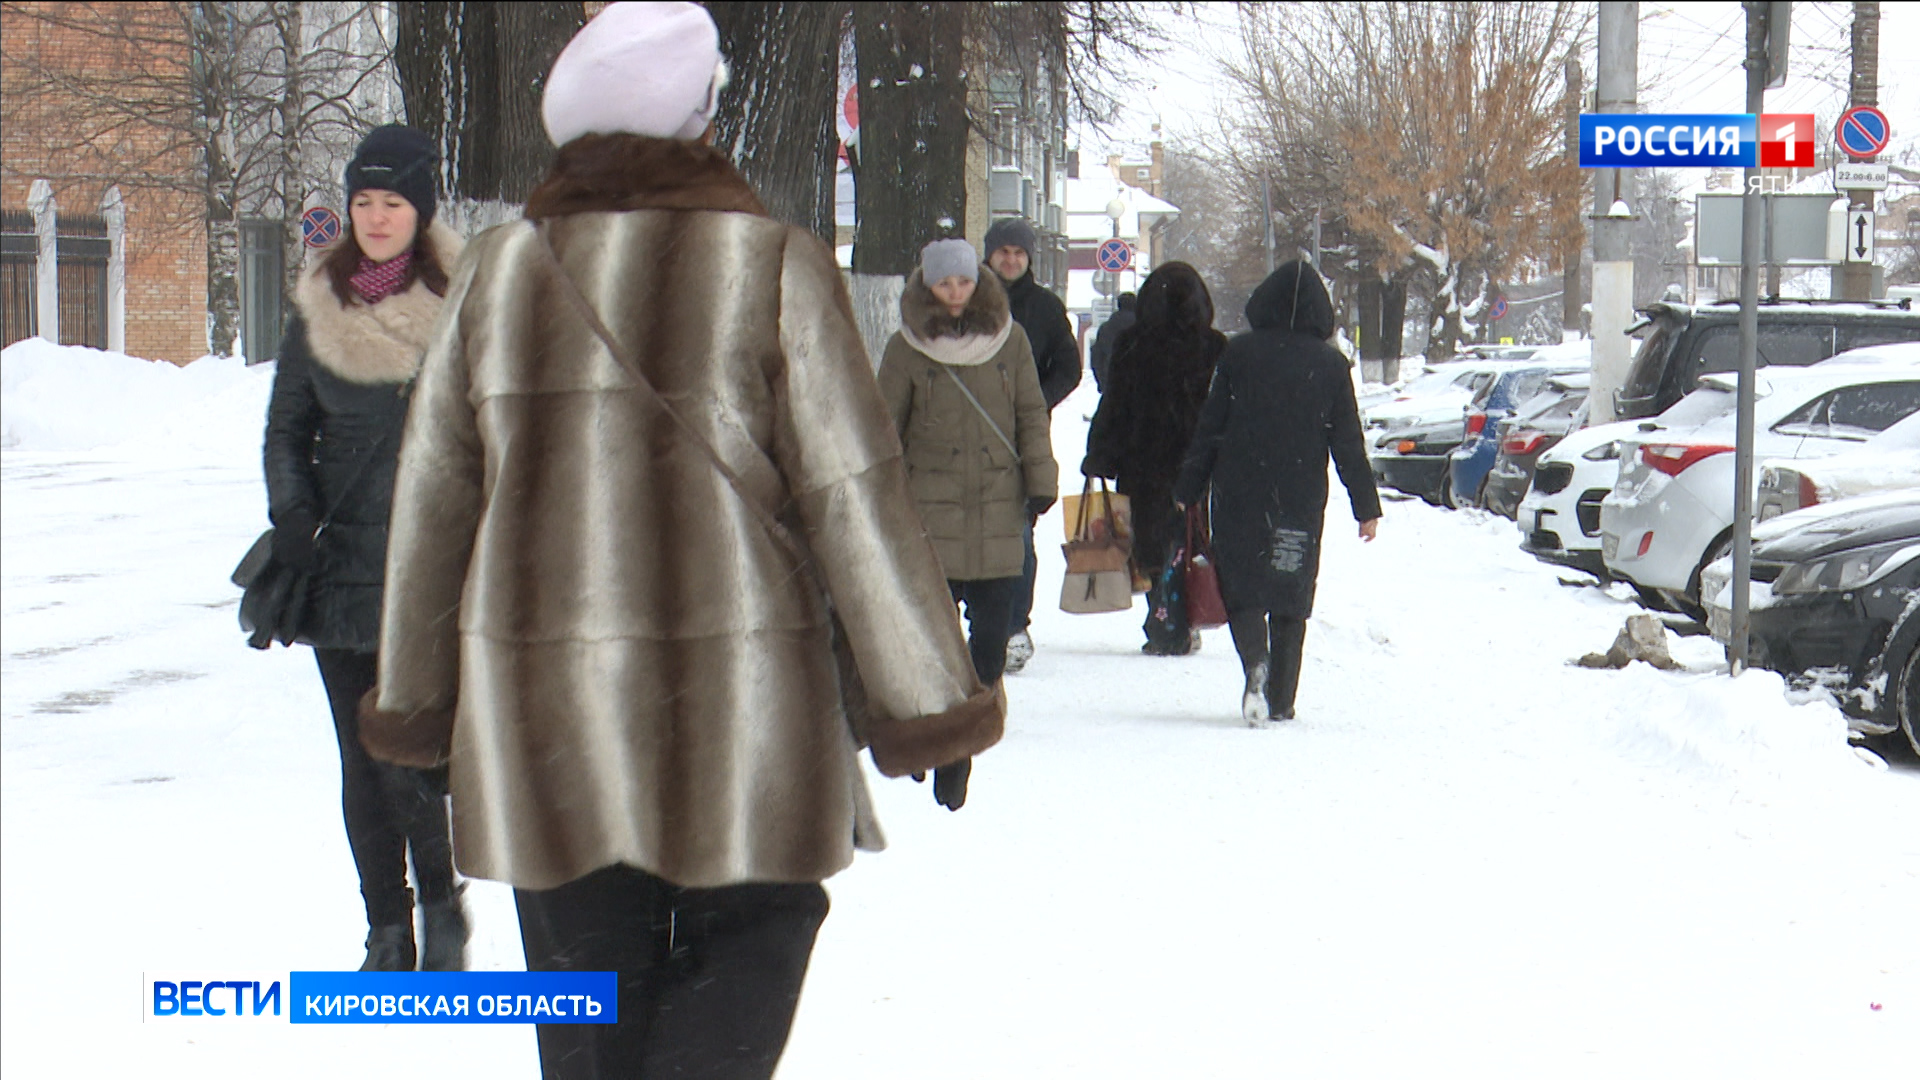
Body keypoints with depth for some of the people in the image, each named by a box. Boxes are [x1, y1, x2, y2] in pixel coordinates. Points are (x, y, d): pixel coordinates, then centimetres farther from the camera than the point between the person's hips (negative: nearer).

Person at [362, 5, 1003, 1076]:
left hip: (542, 716, 4)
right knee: (747, 947, 11)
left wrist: (415, 696, 21)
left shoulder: (498, 274, 5)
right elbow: (851, 496, -8)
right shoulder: (773, 270, -7)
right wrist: (927, 697, -1)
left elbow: (433, 499, 11)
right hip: (735, 705, -4)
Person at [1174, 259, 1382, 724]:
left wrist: (1188, 491, 6)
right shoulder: (1331, 365, 0)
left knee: (1242, 586, 4)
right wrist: (1366, 506, 9)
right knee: (1291, 597, 11)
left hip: (1239, 496, -1)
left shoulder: (1238, 354, -3)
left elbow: (1210, 428, -1)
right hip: (1301, 503, 1)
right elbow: (1348, 443, 2)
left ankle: (1256, 660, -22)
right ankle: (1281, 699, 10)